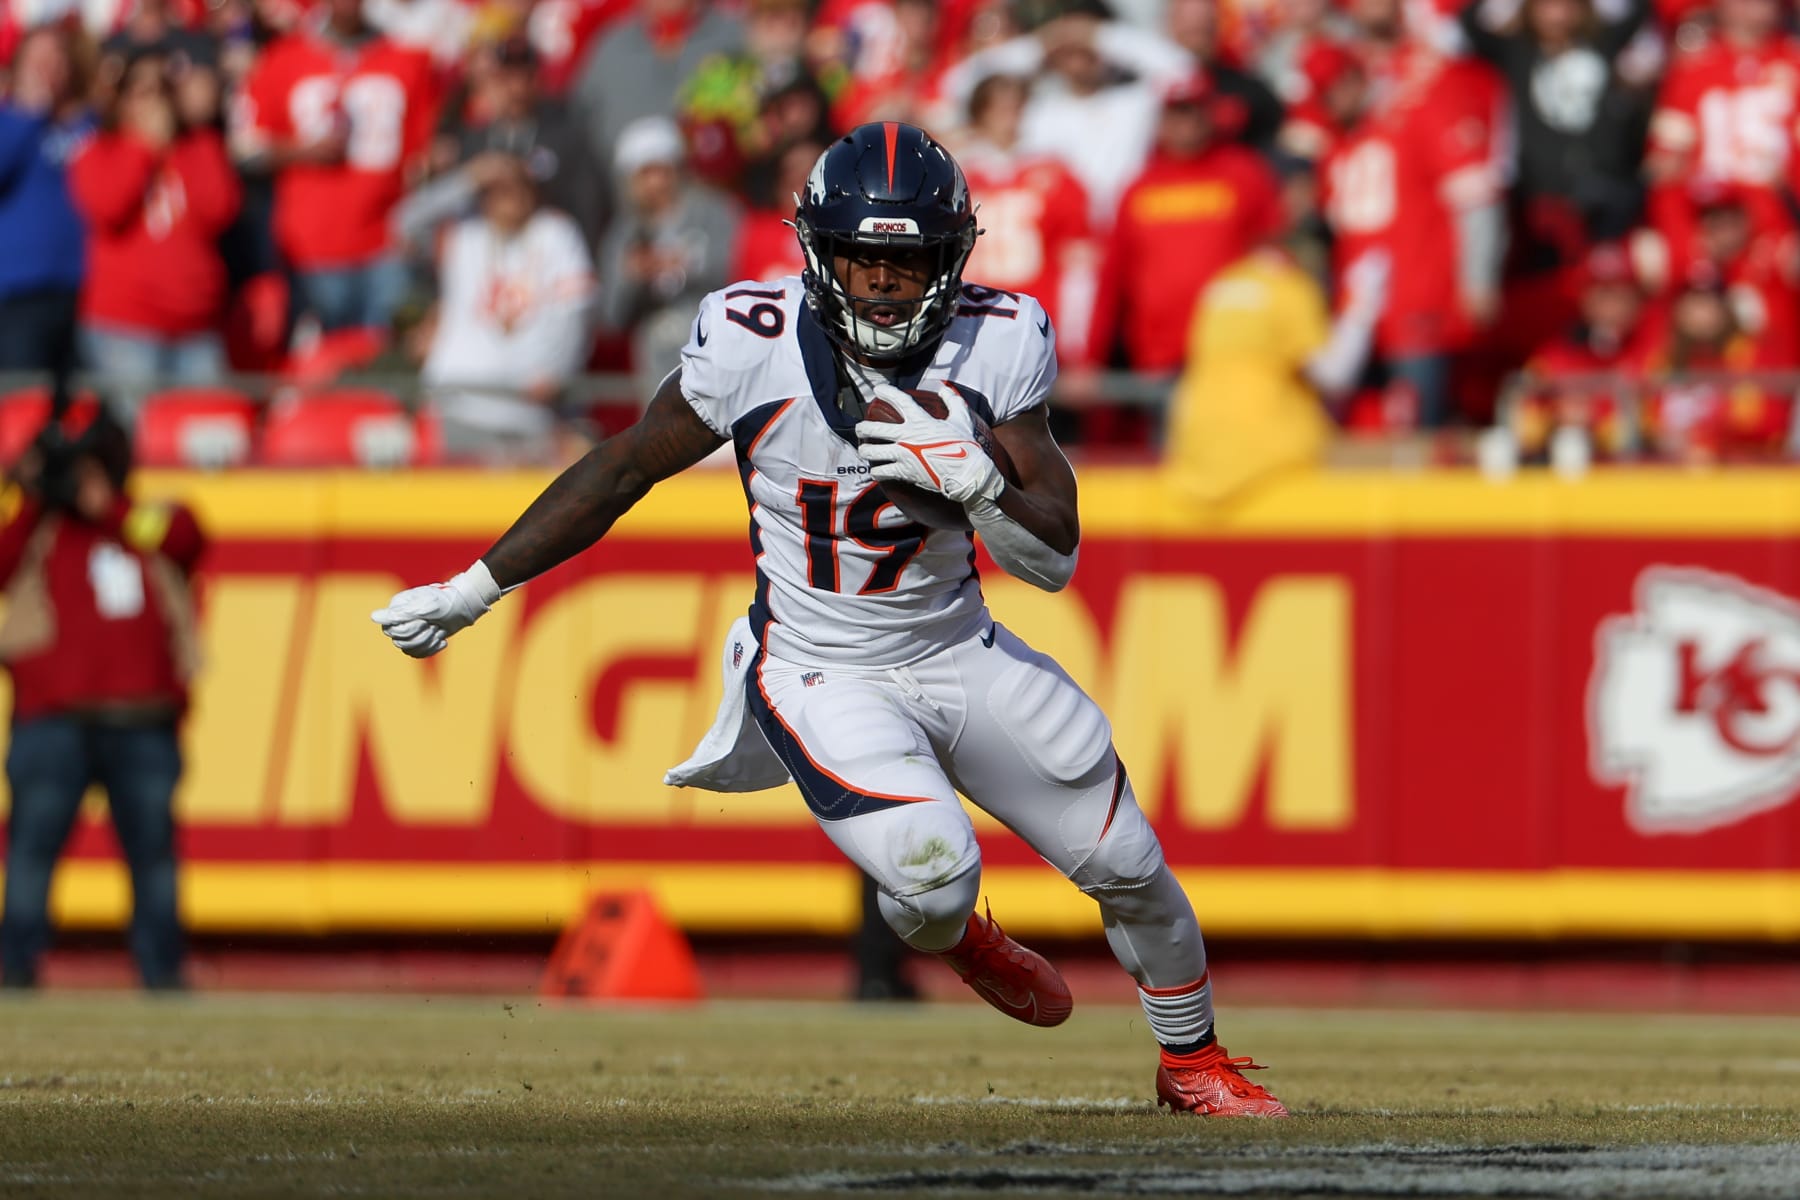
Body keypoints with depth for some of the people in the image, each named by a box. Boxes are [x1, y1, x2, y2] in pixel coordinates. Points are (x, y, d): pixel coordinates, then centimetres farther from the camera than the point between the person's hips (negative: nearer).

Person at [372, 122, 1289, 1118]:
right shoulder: (753, 341, -20)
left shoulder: (1000, 345, -14)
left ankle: (1192, 1063, 36)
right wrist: (470, 591, -5)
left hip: (961, 656, 3)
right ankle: (951, 936, 15)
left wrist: (974, 480, -34)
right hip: (823, 678, -3)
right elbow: (623, 472, -7)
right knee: (933, 870, -25)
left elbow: (1055, 558, -13)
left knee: (1128, 867, 7)